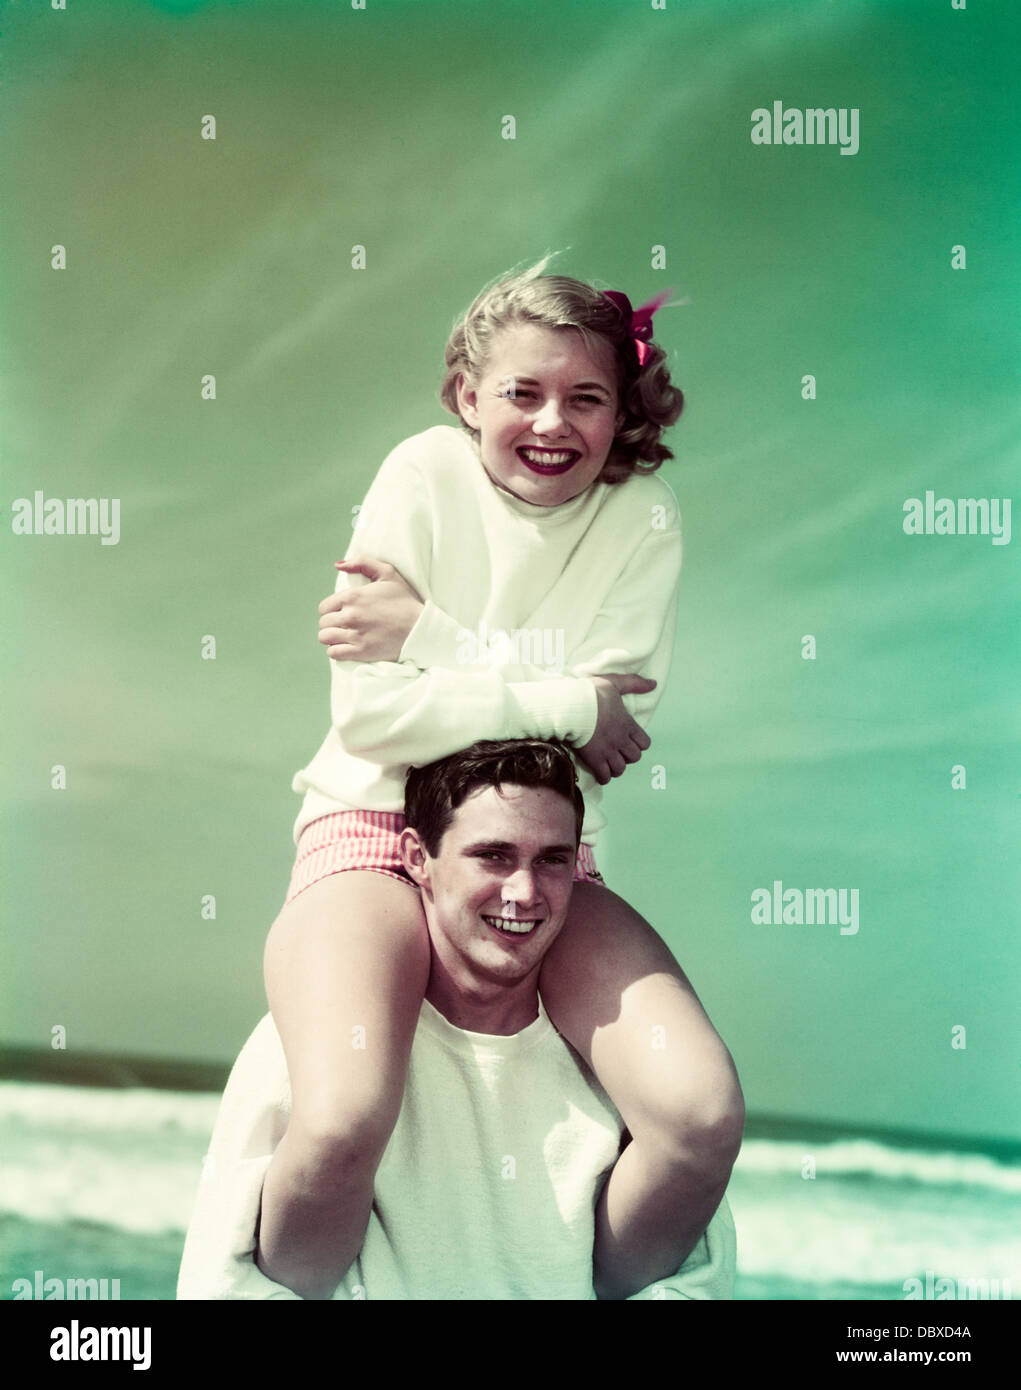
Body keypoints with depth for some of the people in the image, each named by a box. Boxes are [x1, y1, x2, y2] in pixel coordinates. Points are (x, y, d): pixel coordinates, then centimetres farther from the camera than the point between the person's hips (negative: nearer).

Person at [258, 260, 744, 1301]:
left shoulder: (641, 517, -1)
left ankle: (601, 1294, 10)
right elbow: (370, 713, -14)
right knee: (341, 1124, -31)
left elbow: (613, 725, -13)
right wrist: (561, 705, -15)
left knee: (705, 1116, -20)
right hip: (376, 829, -2)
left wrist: (426, 632, -16)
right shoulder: (424, 476, -6)